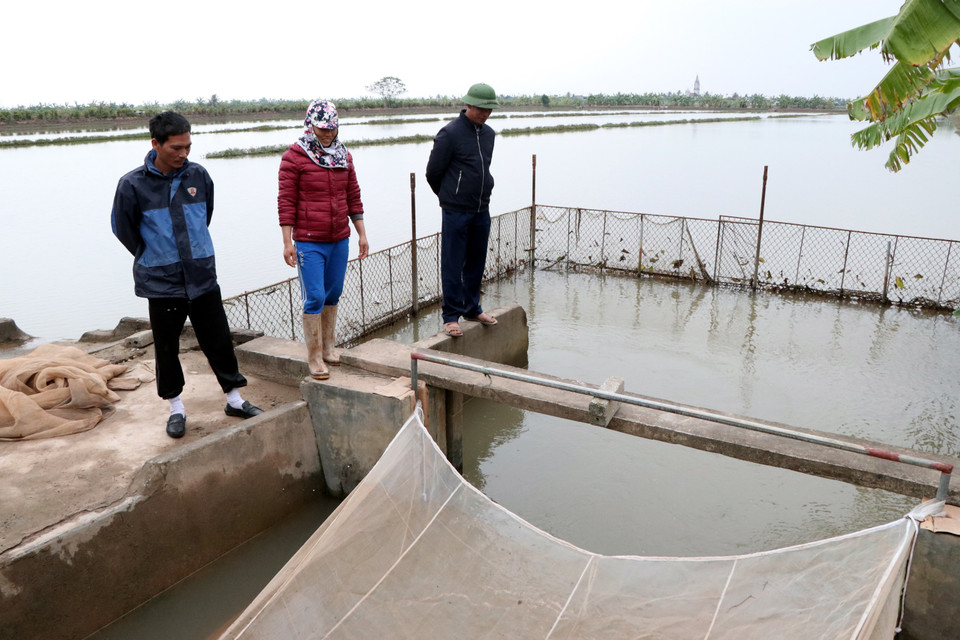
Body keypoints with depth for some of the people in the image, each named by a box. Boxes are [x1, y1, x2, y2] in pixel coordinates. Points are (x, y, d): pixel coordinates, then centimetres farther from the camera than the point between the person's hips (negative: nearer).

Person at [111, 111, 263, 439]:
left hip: (203, 278, 2)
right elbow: (123, 229, 5)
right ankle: (176, 408, 27)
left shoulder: (198, 175, -1)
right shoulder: (133, 184, -9)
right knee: (167, 348, 10)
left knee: (219, 341, 8)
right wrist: (154, 257, 11)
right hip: (161, 283, -2)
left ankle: (235, 399, 24)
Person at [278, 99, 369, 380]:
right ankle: (314, 357, 4)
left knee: (333, 295, 12)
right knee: (314, 298, -6)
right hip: (309, 242, -5)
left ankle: (328, 347, 26)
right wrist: (287, 243, -11)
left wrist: (362, 234, 13)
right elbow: (286, 201, -7)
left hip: (340, 240, 5)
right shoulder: (294, 157, -5)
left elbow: (353, 197, 15)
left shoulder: (343, 155, 11)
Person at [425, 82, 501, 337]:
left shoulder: (488, 133, 11)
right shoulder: (450, 133, -11)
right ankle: (451, 315, 7)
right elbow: (433, 172, -4)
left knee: (476, 261, 13)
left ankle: (472, 308, 27)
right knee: (452, 264, -1)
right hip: (456, 211, -6)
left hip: (482, 211, 6)